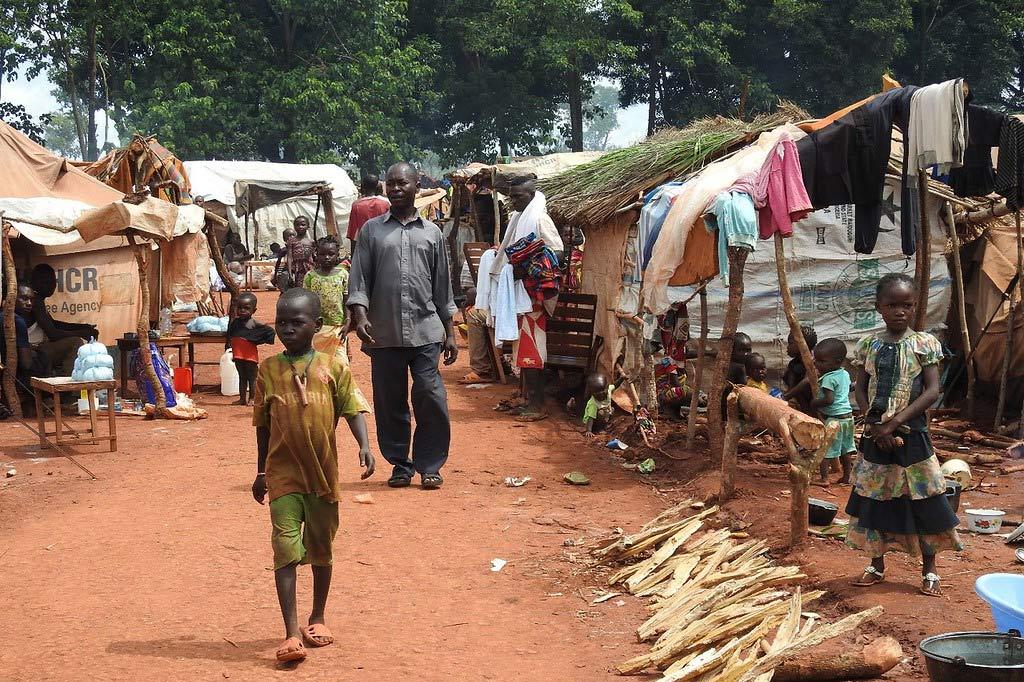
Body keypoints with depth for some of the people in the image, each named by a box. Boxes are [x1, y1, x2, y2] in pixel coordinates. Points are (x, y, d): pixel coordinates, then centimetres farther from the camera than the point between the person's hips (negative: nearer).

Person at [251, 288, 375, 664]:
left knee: (321, 548, 14)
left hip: (323, 471, 1)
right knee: (286, 550, -9)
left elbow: (352, 409, -3)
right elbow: (263, 425, 9)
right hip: (284, 474, 0)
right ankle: (292, 633, -9)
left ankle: (317, 619, 31)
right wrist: (261, 472, 13)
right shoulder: (268, 370, 2)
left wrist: (364, 446, -20)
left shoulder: (332, 368, -2)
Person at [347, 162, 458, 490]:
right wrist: (360, 315, -12)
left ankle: (429, 466, 5)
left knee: (431, 398, -7)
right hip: (384, 333, 0)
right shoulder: (371, 230, 10)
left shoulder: (432, 233, 12)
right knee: (389, 403, 4)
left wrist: (450, 332, 11)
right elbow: (359, 278, 4)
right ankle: (400, 464, 17)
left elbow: (442, 286, 14)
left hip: (425, 331, 0)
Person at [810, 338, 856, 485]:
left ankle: (824, 478, -4)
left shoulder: (828, 378, -18)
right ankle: (846, 477, 21)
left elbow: (829, 399, -26)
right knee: (846, 449, 16)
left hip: (833, 418, -9)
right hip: (847, 415, 9)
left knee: (825, 449, -3)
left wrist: (814, 403, -13)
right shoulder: (845, 374, 8)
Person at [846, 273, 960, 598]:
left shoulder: (924, 344, -5)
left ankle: (929, 570, 14)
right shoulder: (868, 345, 3)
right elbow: (861, 390, 5)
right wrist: (874, 424, -11)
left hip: (911, 435, -3)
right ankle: (877, 565, 23)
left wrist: (894, 422, -17)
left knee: (922, 503, 1)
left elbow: (932, 390, -11)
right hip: (875, 436, 3)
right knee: (874, 500, 9)